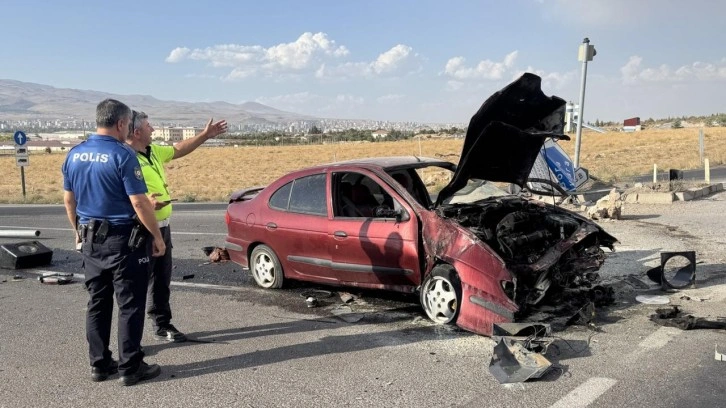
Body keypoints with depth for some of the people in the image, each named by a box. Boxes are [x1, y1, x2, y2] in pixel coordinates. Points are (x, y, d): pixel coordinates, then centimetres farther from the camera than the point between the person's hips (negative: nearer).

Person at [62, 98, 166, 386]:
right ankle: (130, 367, 8)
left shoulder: (74, 155, 5)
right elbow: (139, 202, -18)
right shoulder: (122, 155, -16)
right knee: (130, 305, 2)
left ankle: (99, 364, 22)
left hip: (90, 240, 7)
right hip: (122, 240, -7)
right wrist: (157, 236, -9)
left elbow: (68, 200, 13)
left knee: (98, 303, 15)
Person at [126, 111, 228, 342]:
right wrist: (145, 202, -39)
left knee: (162, 280, 18)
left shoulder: (153, 151, 10)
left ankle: (162, 325, 32)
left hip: (162, 227, 10)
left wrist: (205, 135, 27)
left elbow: (178, 150, 27)